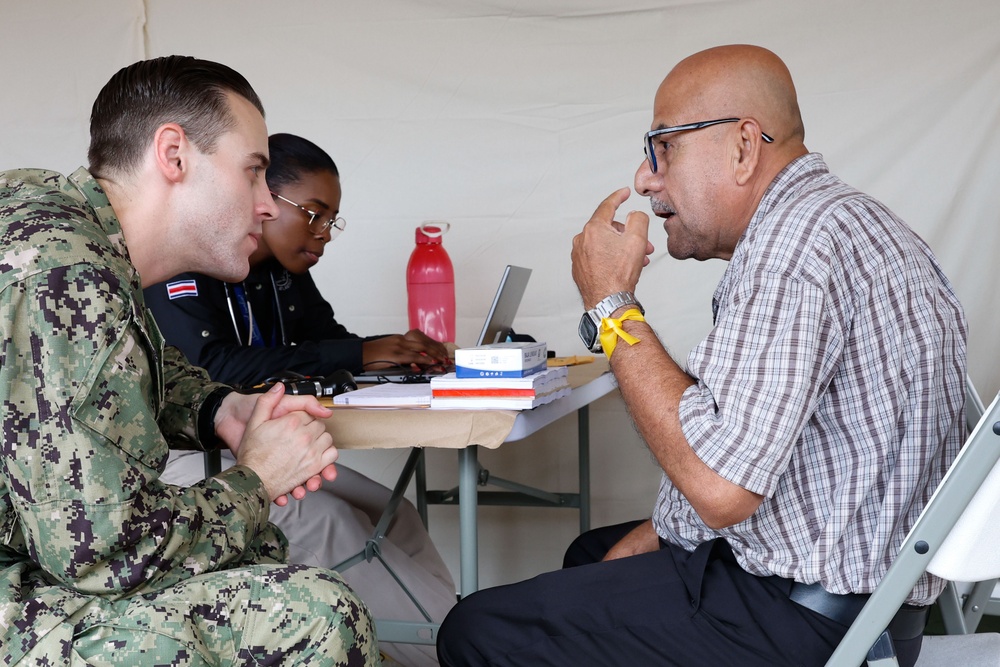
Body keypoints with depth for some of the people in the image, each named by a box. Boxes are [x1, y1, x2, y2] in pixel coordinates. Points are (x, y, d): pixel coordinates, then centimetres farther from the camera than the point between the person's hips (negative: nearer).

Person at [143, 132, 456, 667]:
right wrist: (359, 355, -28)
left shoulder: (286, 273, 10)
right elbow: (209, 366, -29)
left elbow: (329, 340, 12)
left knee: (393, 516, -11)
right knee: (322, 518, -28)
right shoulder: (184, 264, -16)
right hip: (180, 453, -8)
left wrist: (396, 351, -13)